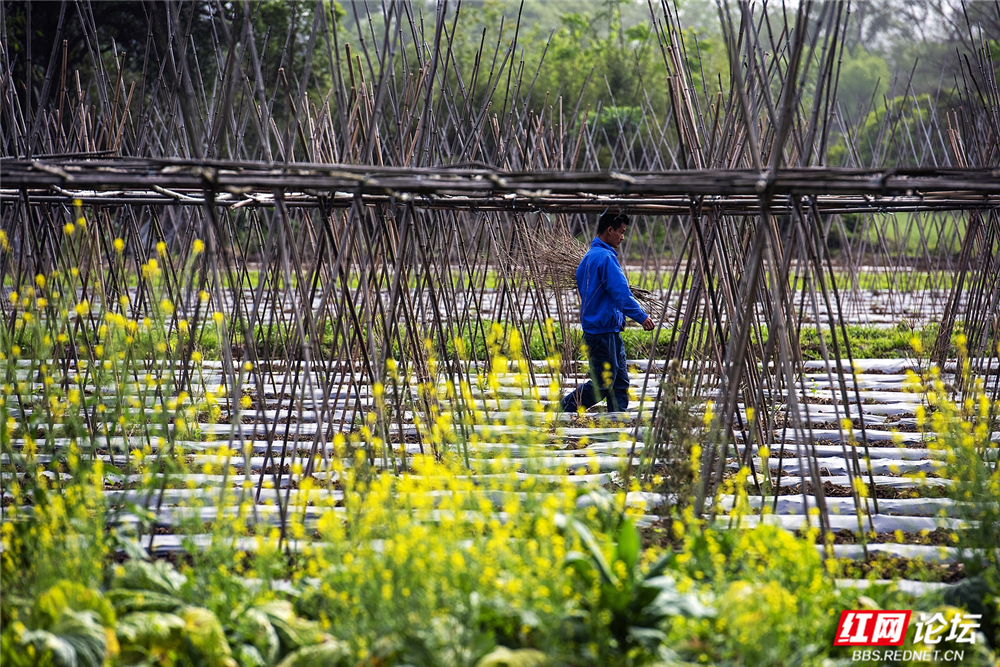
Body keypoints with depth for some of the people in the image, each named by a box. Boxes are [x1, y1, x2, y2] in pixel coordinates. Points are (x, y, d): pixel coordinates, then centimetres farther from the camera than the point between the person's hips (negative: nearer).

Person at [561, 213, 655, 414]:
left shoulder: (589, 257, 16)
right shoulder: (605, 257, -16)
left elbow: (582, 290, 23)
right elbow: (621, 293, -23)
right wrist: (642, 317, -21)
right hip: (603, 331, -10)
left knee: (620, 382, 9)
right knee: (603, 384, -5)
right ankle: (564, 409, 2)